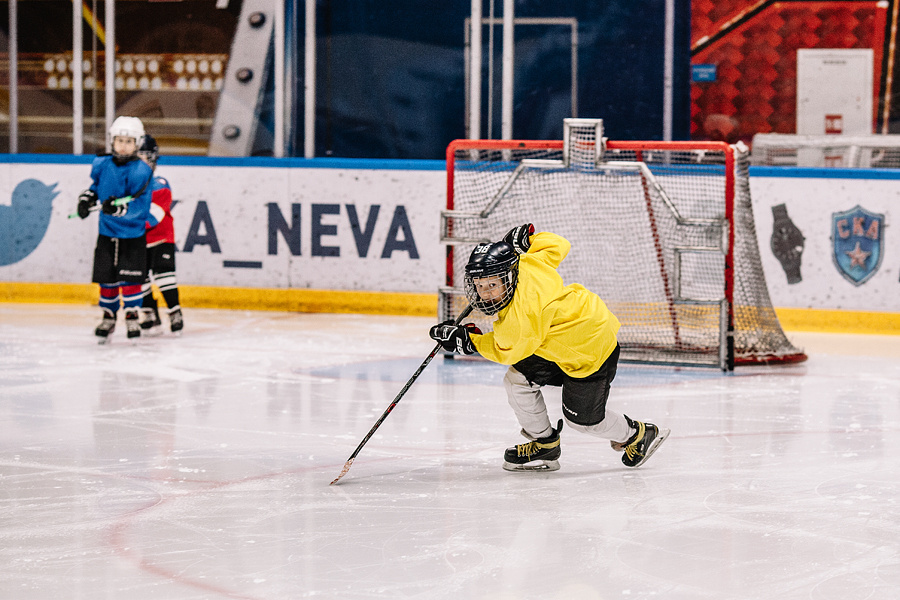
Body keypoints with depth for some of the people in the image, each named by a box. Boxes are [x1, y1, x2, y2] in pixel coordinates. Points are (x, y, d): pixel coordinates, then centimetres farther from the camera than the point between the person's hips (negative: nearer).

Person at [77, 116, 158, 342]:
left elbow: (140, 206, -22)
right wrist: (87, 197, 6)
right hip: (107, 232, 4)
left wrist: (119, 208, -37)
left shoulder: (141, 171, -16)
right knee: (107, 278, 7)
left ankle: (132, 318, 13)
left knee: (130, 278, -4)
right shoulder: (102, 164, 0)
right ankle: (108, 318, 23)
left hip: (133, 235, -4)